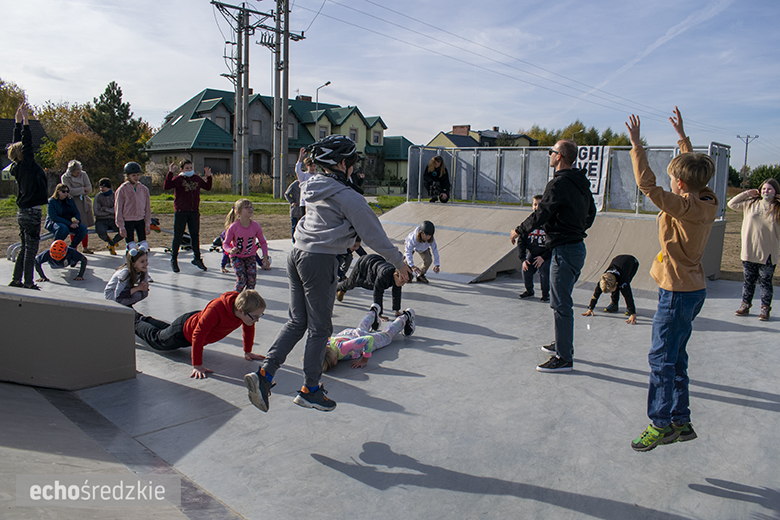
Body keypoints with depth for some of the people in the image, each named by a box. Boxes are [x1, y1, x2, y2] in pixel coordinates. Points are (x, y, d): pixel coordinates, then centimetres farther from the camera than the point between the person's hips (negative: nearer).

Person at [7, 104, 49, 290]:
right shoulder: (27, 166, -15)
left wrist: (18, 120, 17)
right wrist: (24, 120, -17)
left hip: (23, 212, 9)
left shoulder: (17, 167, 7)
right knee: (30, 249, -3)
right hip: (31, 213, -9)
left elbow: (18, 143, 15)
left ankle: (16, 280, 20)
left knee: (25, 247, 16)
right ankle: (28, 284, 1)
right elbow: (27, 143, -19)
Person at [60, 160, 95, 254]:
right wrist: (83, 189, -10)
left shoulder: (83, 174, 4)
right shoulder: (65, 177, -5)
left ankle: (85, 247, 16)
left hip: (84, 203, 4)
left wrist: (78, 192, -10)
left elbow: (89, 189, 0)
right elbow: (70, 191, -15)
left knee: (84, 226, 7)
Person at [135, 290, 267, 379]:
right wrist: (197, 366, -42)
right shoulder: (216, 309, -49)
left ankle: (145, 320, 62)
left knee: (167, 329, 37)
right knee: (157, 339, 25)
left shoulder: (246, 311, -29)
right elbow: (198, 336, -45)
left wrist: (247, 352, -1)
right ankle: (135, 323, 52)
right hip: (184, 331, -6)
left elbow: (248, 328, -7)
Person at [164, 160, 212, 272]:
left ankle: (197, 258, 20)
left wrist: (209, 177, 10)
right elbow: (166, 186, -17)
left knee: (195, 235, 9)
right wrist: (170, 173, -22)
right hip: (180, 212, -4)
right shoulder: (177, 179, -3)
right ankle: (174, 260, 14)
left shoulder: (197, 179, 11)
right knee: (178, 236, 2)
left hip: (194, 212, 4)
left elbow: (208, 187, 23)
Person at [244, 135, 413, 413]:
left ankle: (264, 373, 7)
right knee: (319, 328, 6)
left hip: (297, 255, 8)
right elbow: (374, 234, -9)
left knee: (297, 321, 16)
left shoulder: (313, 187, 11)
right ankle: (309, 390, 19)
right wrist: (399, 262, 1)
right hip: (320, 262, -8)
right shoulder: (347, 197, -12)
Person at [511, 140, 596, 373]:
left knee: (560, 304, -5)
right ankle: (563, 344, 33)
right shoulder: (582, 184, 12)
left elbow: (540, 215, -15)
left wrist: (519, 231, -1)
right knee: (562, 301, 21)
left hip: (564, 249, -10)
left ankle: (564, 358, 1)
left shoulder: (558, 184, -17)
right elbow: (590, 214, 20)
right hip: (577, 246, 10)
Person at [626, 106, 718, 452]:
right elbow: (695, 169, 20)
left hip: (678, 292, -9)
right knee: (675, 358, 16)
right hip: (695, 288, 9)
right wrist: (682, 136, 27)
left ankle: (661, 425, 7)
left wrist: (636, 145, -20)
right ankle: (681, 422, 24)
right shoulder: (708, 202, 4)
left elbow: (648, 185, -27)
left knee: (661, 358, -2)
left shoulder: (684, 207, -21)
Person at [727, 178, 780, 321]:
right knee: (748, 280, 13)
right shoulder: (750, 203, 6)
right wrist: (747, 193, 7)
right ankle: (745, 305, 24)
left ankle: (765, 308, 17)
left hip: (768, 254, -2)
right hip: (749, 252, 2)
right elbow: (732, 203, 13)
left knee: (766, 282, 6)